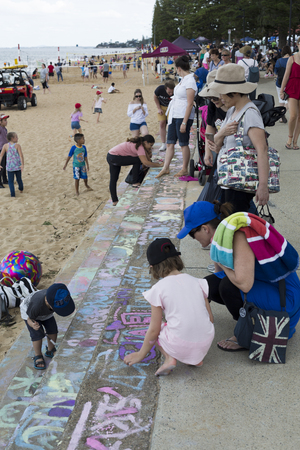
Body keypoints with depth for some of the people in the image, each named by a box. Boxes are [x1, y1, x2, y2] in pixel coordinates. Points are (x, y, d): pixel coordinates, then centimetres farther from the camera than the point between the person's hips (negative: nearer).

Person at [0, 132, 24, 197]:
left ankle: (12, 194, -1)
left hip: (10, 167, 0)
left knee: (10, 181, 7)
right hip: (18, 166, 0)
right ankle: (21, 189, 41)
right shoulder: (17, 145, -11)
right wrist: (22, 164, -25)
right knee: (19, 179, 20)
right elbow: (21, 155, -21)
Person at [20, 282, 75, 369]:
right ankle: (38, 356, 10)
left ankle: (50, 351, 26)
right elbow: (30, 319, -29)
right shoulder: (37, 306, -50)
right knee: (38, 335, -13)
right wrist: (33, 325, -53)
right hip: (29, 311, -5)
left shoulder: (56, 297, -39)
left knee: (53, 330, 2)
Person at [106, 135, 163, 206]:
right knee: (137, 161, -14)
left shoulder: (140, 144, 10)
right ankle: (135, 183, -5)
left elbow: (147, 158, 14)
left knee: (113, 179, 15)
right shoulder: (140, 147, -21)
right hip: (114, 157, -11)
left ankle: (114, 201, 23)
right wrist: (159, 165, -24)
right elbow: (145, 162, -31)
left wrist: (154, 163, 1)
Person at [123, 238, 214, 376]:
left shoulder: (158, 289, -4)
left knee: (159, 327, 24)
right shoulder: (196, 282, 7)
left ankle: (169, 357, -1)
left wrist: (141, 354, 15)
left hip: (180, 345, -4)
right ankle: (196, 358, 12)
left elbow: (154, 330, 0)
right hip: (206, 342, 5)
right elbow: (211, 319, 10)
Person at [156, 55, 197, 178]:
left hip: (183, 116, -9)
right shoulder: (183, 79, 13)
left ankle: (185, 169, 14)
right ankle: (165, 168, 15)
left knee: (183, 144, 2)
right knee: (170, 143, 9)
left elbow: (190, 104, -19)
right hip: (174, 115, 9)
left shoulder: (190, 81, -15)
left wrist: (184, 122, -22)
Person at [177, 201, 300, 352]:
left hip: (284, 294, -9)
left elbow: (244, 284, -37)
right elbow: (220, 273, 14)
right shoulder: (224, 233, -1)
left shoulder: (239, 238, -28)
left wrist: (223, 265, -20)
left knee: (228, 286, -29)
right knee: (209, 284, -1)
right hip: (263, 282, 9)